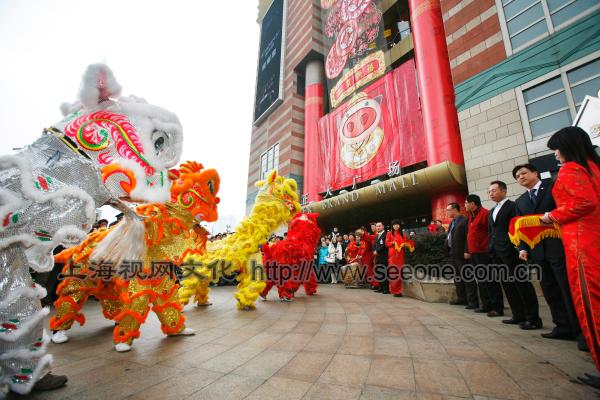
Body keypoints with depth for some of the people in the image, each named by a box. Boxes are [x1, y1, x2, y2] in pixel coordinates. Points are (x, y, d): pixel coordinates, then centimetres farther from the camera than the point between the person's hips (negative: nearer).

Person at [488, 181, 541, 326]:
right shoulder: (492, 211, 20)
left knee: (522, 283, -2)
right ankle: (518, 316, 19)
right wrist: (491, 249, 14)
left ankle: (533, 318, 6)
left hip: (510, 250, -8)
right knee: (507, 285, 11)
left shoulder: (513, 206, -4)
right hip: (496, 252, 8)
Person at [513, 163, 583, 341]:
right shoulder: (520, 201, 17)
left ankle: (582, 328, 11)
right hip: (538, 251, 6)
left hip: (560, 246, -5)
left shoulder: (554, 185, 3)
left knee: (569, 288, -1)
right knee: (550, 289, 9)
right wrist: (522, 248, 3)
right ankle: (564, 327, 18)